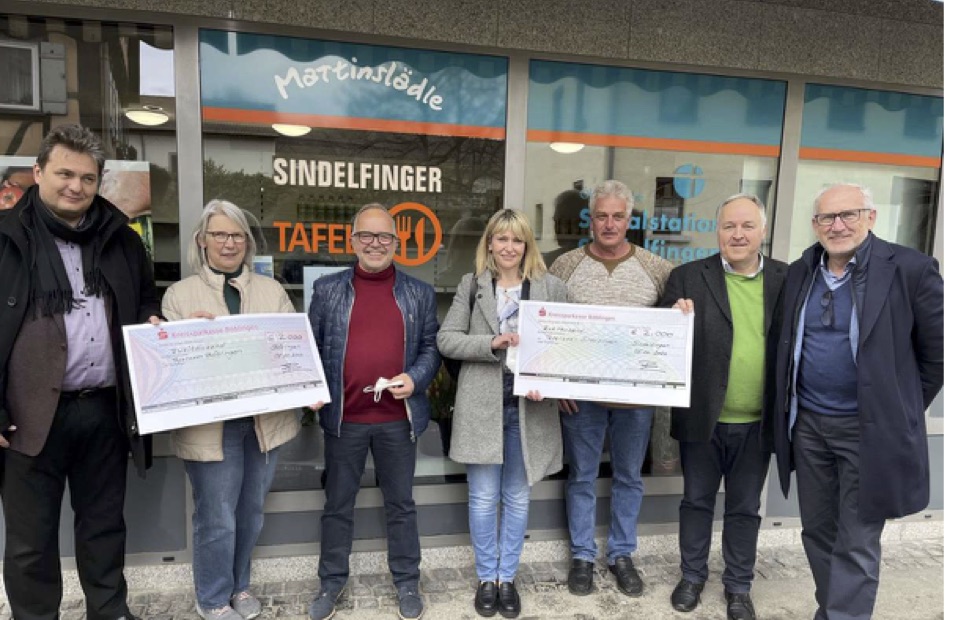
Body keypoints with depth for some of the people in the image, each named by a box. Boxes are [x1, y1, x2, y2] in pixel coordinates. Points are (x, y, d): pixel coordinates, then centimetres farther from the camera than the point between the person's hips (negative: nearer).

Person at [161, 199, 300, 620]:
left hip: (265, 418, 3)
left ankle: (240, 586, 38)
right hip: (211, 423, -3)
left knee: (251, 511, 17)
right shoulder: (180, 294, 3)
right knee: (217, 518, 5)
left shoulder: (272, 291, 9)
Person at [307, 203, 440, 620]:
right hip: (343, 417, 0)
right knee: (338, 504, 14)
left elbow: (431, 347, 5)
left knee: (400, 503, 13)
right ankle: (331, 582, 32)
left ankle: (407, 582, 29)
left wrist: (415, 378, -12)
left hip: (398, 417, 0)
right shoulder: (327, 290, 3)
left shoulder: (419, 293, 4)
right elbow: (312, 347, 5)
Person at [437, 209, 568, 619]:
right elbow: (446, 340, -3)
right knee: (483, 499, 9)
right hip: (482, 404, 0)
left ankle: (508, 577, 31)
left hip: (529, 405, 1)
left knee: (518, 498, 13)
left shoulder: (552, 287, 3)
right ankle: (486, 577, 28)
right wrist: (492, 343, -18)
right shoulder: (470, 285, 4)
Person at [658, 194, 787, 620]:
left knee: (745, 508, 17)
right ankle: (692, 576, 36)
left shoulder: (787, 279, 0)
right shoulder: (687, 277, -5)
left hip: (757, 423, 1)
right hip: (702, 417, -1)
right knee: (697, 501, 16)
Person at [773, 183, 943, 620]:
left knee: (856, 544, 3)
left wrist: (901, 411, 2)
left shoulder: (910, 269, -10)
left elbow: (938, 350, -3)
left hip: (870, 429, -5)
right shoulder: (799, 273, 4)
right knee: (817, 530, 17)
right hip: (807, 423, 5)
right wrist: (792, 410, 13)